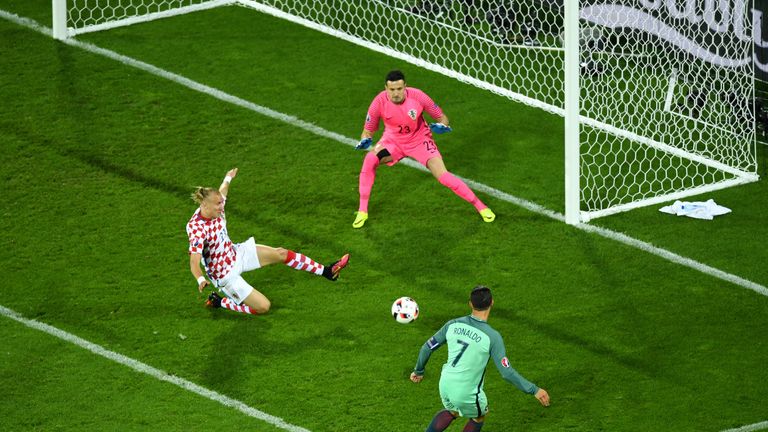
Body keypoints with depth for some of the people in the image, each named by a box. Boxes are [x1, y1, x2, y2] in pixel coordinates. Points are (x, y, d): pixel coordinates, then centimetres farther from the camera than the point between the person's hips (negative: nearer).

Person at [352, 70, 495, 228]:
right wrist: (365, 140, -33)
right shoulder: (380, 102, -23)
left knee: (442, 175, -15)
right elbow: (368, 130, -10)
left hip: (419, 141, -1)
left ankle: (480, 206, 3)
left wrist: (441, 125, -33)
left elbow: (441, 117, -10)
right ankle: (362, 211, -13)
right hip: (393, 140, 1)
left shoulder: (417, 96, -25)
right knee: (370, 160, -26)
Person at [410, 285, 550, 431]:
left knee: (452, 412, 36)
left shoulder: (453, 325, -6)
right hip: (467, 392, -5)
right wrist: (534, 390, -12)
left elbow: (427, 348, 4)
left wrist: (419, 371, 23)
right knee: (479, 417, 28)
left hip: (445, 386, 5)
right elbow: (507, 372, -20)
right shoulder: (492, 337, -20)